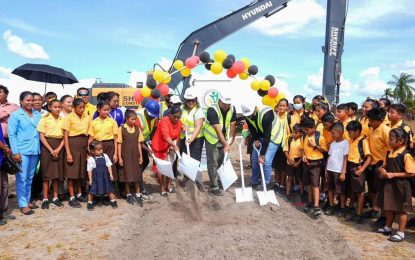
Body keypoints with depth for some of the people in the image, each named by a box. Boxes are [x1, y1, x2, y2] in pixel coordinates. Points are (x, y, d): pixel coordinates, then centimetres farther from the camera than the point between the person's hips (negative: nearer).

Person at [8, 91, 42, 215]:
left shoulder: (38, 115, 10)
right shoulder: (15, 115, -2)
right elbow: (12, 135, -6)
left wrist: (40, 148, 6)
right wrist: (15, 152, -13)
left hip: (35, 151, 4)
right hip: (22, 151, -4)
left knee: (30, 178, 12)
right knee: (22, 178, -2)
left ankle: (27, 200, 23)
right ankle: (23, 204, 4)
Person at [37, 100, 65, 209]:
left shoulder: (63, 120, 6)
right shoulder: (45, 119, -2)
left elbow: (64, 137, 4)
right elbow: (42, 136, -6)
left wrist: (58, 149, -10)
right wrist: (51, 150, -13)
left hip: (59, 147, 3)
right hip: (47, 146, -3)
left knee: (57, 173, 7)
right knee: (47, 173, 0)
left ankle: (55, 197, 17)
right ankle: (45, 199, 8)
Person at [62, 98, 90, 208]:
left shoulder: (87, 117, 6)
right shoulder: (69, 117, -7)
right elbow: (65, 136, -8)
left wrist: (89, 148, 5)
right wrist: (68, 153, -13)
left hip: (84, 145, 5)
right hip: (72, 144, -4)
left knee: (81, 170, 12)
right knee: (72, 172, 0)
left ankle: (79, 194, 26)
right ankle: (72, 198, 7)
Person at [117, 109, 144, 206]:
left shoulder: (137, 128, 3)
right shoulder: (121, 128, -6)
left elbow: (139, 143, 6)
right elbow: (119, 144, -5)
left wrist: (140, 156, 5)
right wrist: (119, 157, -7)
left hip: (135, 155, 3)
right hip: (125, 155, -3)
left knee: (137, 174, 6)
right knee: (127, 174, 6)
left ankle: (138, 195, 15)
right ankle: (128, 195, 19)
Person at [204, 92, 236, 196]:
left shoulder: (232, 109, -10)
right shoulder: (212, 110, -28)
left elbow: (232, 125, -1)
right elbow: (218, 130, -30)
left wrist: (231, 139, -7)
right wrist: (225, 144, -31)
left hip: (224, 139, 6)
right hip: (212, 139, -6)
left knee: (222, 160, 15)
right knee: (213, 163, -2)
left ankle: (214, 177, 39)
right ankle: (214, 187, 6)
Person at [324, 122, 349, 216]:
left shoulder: (345, 143, -7)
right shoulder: (332, 143, 11)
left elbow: (345, 159, -10)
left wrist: (343, 172, -13)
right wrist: (326, 169, 11)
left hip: (339, 170, -6)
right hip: (330, 169, 6)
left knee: (341, 191, 4)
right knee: (330, 189, 13)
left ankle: (342, 208, 17)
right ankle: (331, 206, 24)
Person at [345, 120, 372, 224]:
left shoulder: (363, 141, -11)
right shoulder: (351, 140, 9)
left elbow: (369, 157, -13)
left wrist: (361, 170, -18)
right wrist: (346, 167, 6)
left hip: (357, 168, -7)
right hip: (350, 168, 7)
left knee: (359, 192, 2)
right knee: (351, 191, 13)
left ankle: (359, 215, 11)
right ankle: (351, 211, 24)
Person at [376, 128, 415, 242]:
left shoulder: (405, 155, -18)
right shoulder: (389, 153, 4)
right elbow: (385, 165, 19)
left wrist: (393, 174, -20)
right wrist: (383, 170, -4)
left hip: (400, 185, -7)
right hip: (389, 184, 7)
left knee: (401, 209, 6)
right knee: (389, 207, 19)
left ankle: (401, 233, 18)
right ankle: (388, 227, 34)